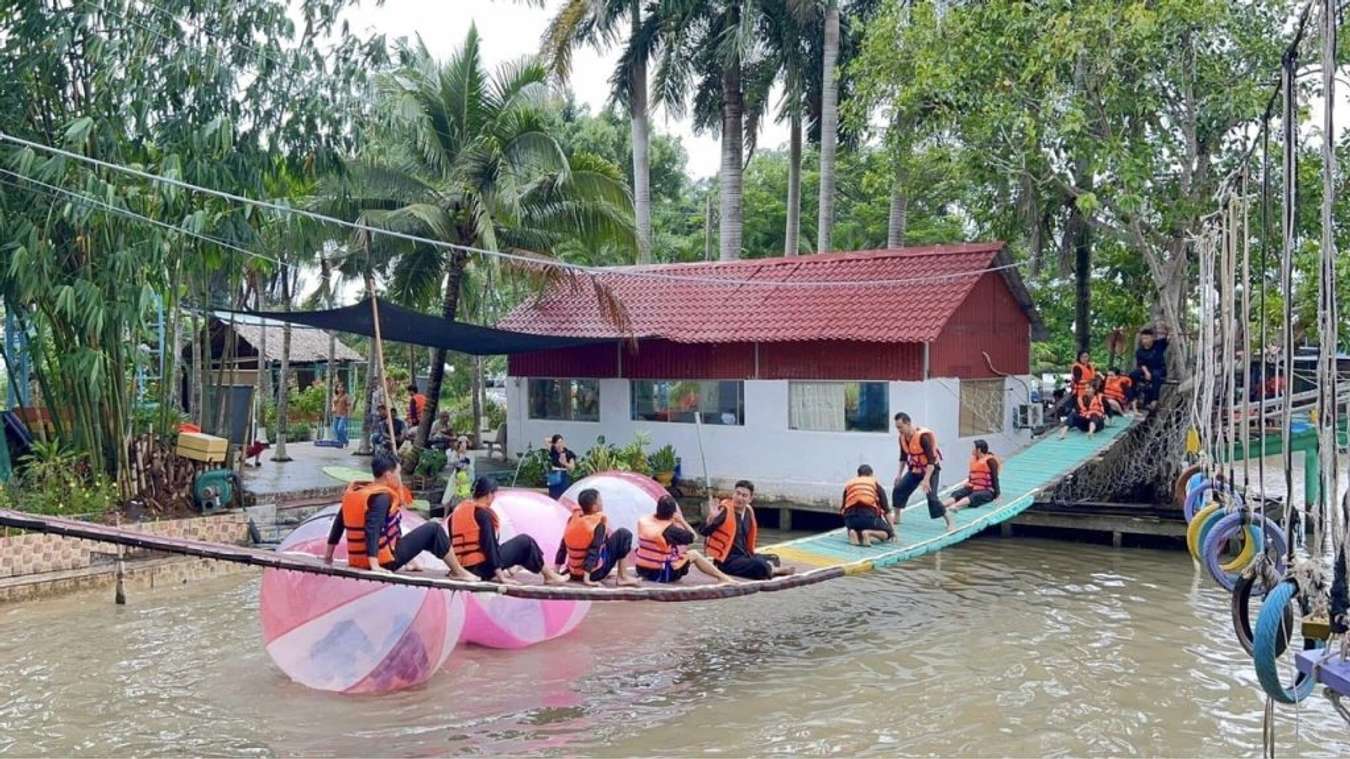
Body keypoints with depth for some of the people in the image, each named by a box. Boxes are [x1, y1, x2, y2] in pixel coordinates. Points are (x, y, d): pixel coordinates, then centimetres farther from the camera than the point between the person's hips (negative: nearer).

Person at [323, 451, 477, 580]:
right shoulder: (382, 497, -18)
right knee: (433, 529, -1)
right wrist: (374, 565, -34)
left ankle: (410, 563, 27)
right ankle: (458, 572, 7)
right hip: (383, 561, -8)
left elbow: (339, 522, 12)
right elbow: (372, 529, -29)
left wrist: (329, 553, 19)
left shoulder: (353, 491, 6)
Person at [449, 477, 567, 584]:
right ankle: (550, 576, 10)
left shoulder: (456, 511, 10)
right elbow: (489, 544, -19)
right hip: (482, 567, -9)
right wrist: (500, 575, -18)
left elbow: (453, 544, 17)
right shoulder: (483, 513, -14)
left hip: (465, 569, 9)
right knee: (525, 541, 2)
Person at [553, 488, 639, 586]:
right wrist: (587, 577, -26)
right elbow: (594, 551, -23)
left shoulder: (573, 519, 1)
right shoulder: (599, 522, -17)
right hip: (593, 573, -7)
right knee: (624, 534, -2)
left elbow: (563, 546, 6)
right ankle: (622, 577, -2)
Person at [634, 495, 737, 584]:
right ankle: (722, 577, 22)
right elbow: (692, 537, -9)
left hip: (641, 570, 6)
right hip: (660, 574, -6)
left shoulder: (643, 521, -4)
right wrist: (681, 520, -1)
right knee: (694, 554, 12)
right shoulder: (670, 529, -20)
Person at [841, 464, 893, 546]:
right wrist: (892, 530, 26)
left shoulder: (848, 484, 26)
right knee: (887, 533, 19)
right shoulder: (875, 483, 20)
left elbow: (842, 508, 26)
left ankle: (853, 532, -4)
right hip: (869, 515, -2)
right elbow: (886, 509, 19)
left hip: (850, 516, 3)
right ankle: (869, 533, -12)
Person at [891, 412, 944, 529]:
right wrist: (899, 474, 10)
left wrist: (926, 479, -35)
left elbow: (931, 460, -31)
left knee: (931, 497, -18)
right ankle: (896, 519, 15)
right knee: (898, 490, 1)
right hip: (915, 468, 7)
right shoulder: (902, 437, -7)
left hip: (930, 469, -7)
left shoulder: (923, 436, -30)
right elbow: (903, 456, 11)